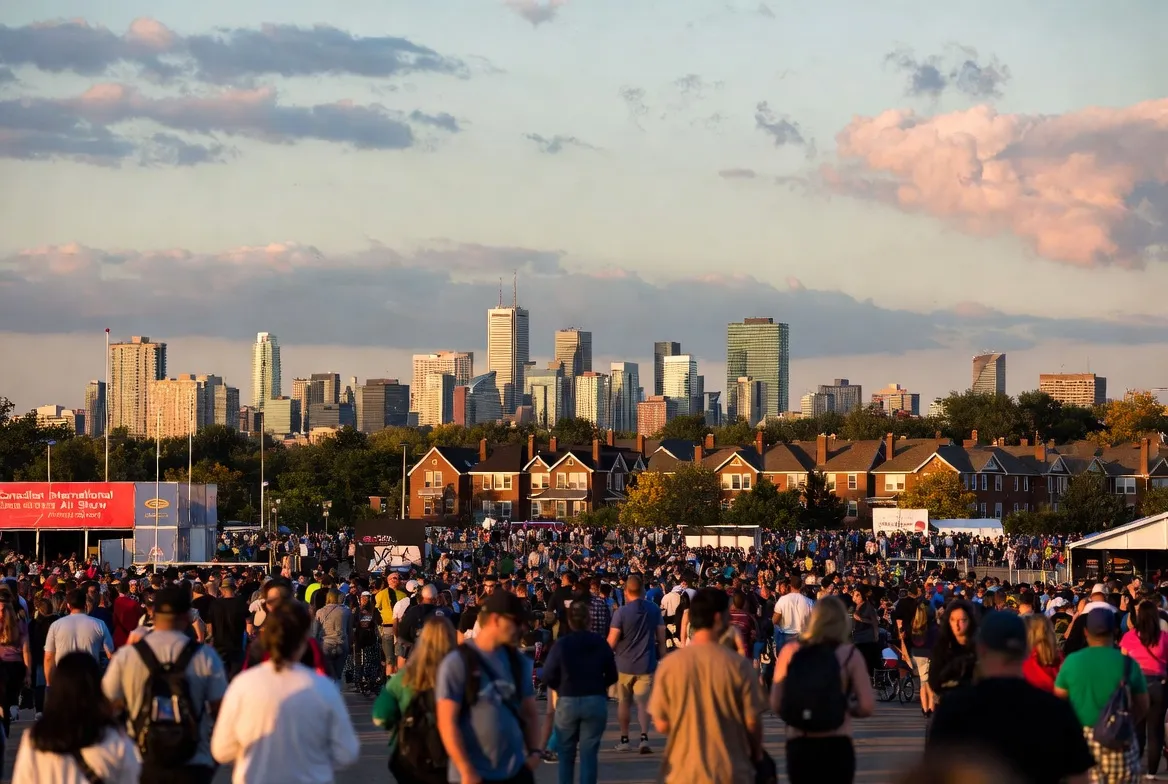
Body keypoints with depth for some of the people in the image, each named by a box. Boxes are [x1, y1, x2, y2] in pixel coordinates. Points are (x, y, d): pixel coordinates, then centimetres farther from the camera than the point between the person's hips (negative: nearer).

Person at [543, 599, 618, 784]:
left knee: (566, 753, 14)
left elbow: (548, 676, -10)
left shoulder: (561, 644, -9)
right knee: (589, 753, 3)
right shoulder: (601, 643, -4)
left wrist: (562, 688, 10)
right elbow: (612, 676, 1)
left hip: (567, 701, 0)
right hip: (596, 701, 0)